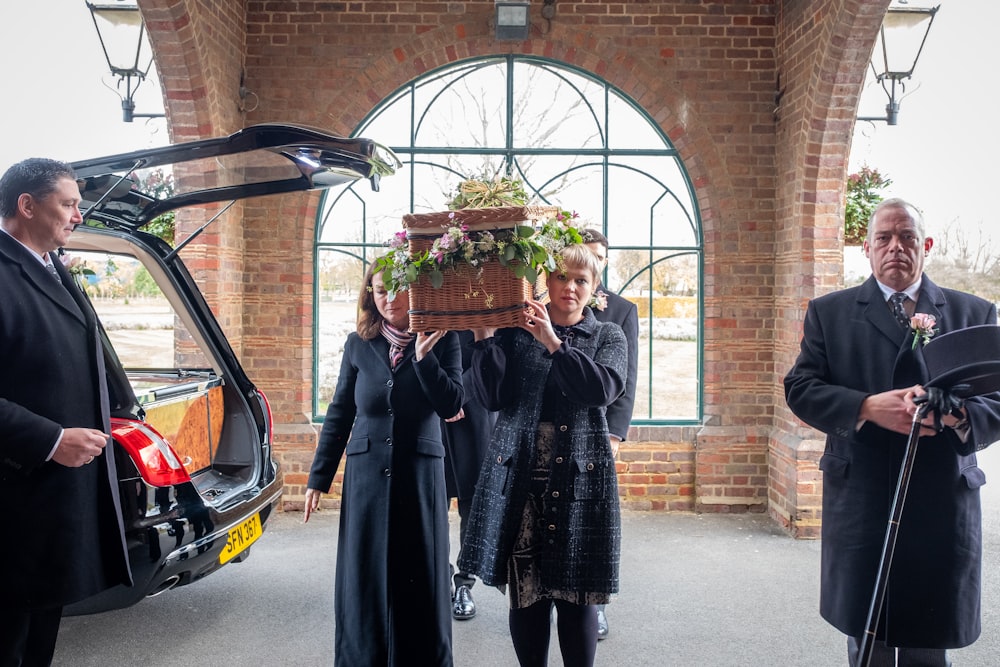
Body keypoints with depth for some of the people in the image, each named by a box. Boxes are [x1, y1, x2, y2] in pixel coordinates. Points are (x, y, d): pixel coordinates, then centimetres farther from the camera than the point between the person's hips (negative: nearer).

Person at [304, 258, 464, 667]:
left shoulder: (441, 340, -1)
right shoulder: (359, 344, 4)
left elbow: (451, 406, -9)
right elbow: (339, 414, 7)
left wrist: (423, 355, -19)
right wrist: (319, 478, 6)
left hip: (420, 475, -1)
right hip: (366, 475, 2)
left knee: (420, 579, 8)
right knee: (362, 578, 8)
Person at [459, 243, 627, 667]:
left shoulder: (608, 337, 8)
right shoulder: (516, 332, 7)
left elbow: (604, 389, -11)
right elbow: (491, 397, -3)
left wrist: (552, 342, -17)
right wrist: (483, 337, -12)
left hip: (579, 481, 0)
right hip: (518, 479, 1)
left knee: (576, 597, 3)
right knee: (524, 593, 6)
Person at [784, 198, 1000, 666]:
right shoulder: (828, 312, 7)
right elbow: (800, 389, -1)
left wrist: (959, 414, -19)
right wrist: (867, 407, -17)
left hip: (943, 509, 1)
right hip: (860, 506, -1)